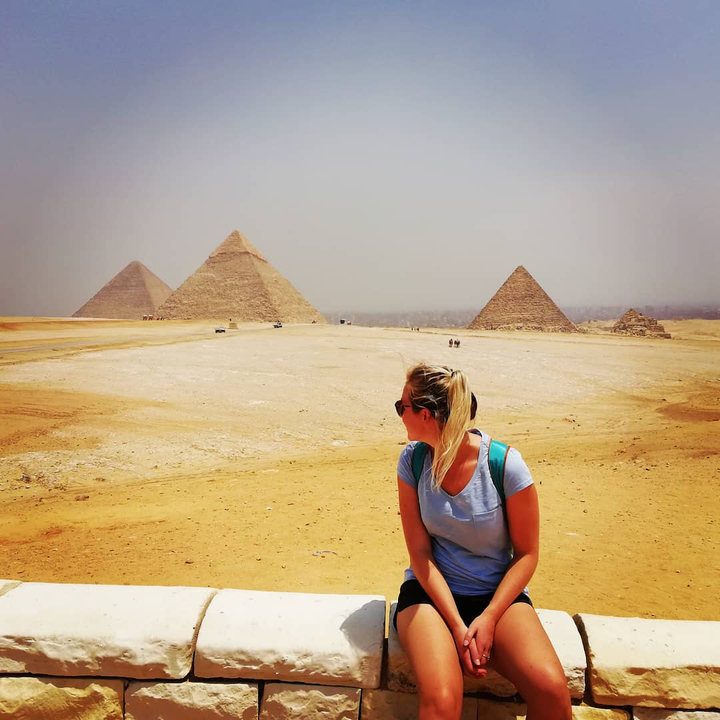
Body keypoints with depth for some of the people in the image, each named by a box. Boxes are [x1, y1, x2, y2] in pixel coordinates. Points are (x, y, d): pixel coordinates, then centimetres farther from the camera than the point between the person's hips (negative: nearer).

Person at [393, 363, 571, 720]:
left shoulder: (506, 464, -15)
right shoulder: (413, 459, -7)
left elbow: (526, 553, -4)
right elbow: (420, 552, -6)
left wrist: (489, 618, -14)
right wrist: (457, 625, -14)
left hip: (497, 593, 0)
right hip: (432, 590, 0)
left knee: (552, 688, -24)